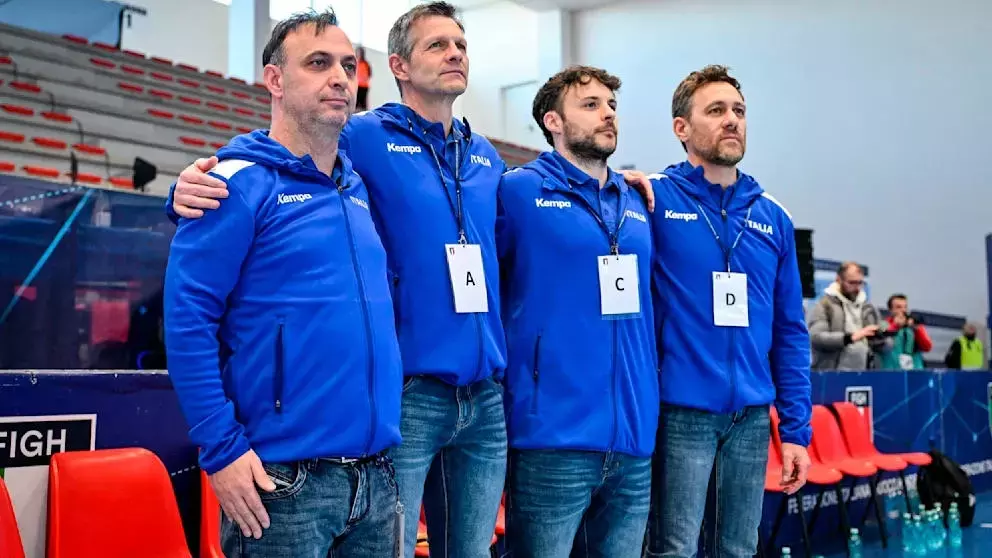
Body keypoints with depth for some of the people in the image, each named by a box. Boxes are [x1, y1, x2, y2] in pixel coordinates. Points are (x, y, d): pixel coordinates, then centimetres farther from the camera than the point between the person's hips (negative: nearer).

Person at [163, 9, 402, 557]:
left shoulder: (360, 189, 12)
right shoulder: (241, 184, -7)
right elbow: (186, 318, -13)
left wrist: (388, 426, 13)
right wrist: (221, 450, -16)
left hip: (375, 477, 6)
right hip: (284, 481, -6)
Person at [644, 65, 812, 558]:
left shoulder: (773, 217, 9)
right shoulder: (654, 200, -4)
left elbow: (789, 332, 11)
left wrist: (796, 429, 7)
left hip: (752, 416, 5)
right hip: (680, 411, -4)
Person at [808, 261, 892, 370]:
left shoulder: (868, 308, 16)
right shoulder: (825, 306, -1)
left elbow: (888, 342, 16)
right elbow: (816, 337, -16)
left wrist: (881, 339, -9)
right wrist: (850, 337, -24)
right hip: (831, 375, -5)